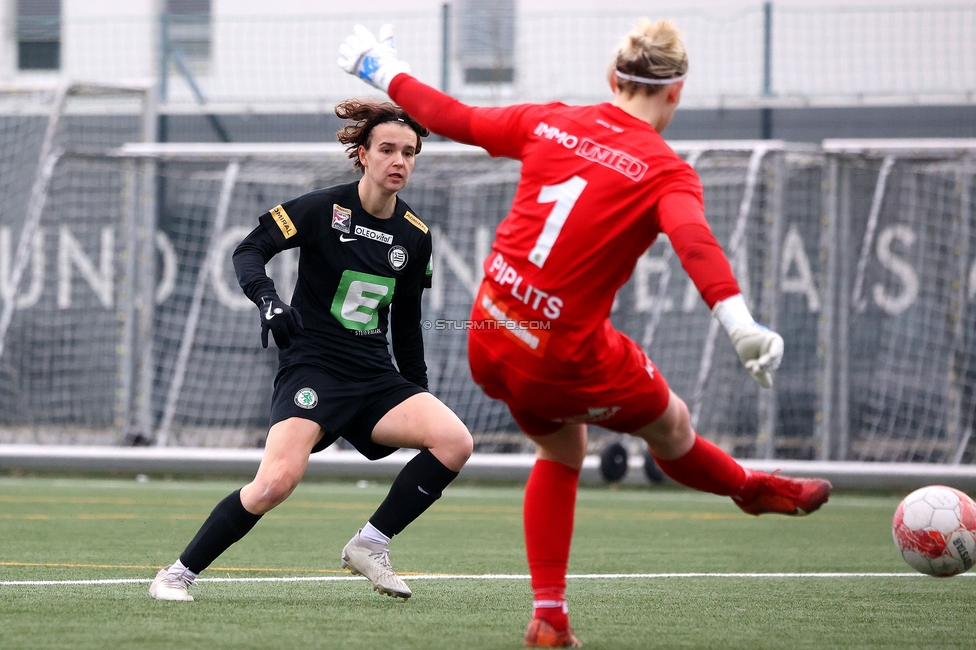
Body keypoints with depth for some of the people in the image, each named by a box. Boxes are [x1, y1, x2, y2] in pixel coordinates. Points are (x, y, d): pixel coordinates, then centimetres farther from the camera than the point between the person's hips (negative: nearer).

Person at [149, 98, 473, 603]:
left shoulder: (414, 236, 9)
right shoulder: (324, 209, -7)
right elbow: (248, 251, -6)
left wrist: (420, 395, 18)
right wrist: (268, 300, -25)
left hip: (375, 377, 6)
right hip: (312, 366, -6)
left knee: (454, 442, -18)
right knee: (278, 480, -26)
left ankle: (370, 544, -2)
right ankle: (178, 573, -8)